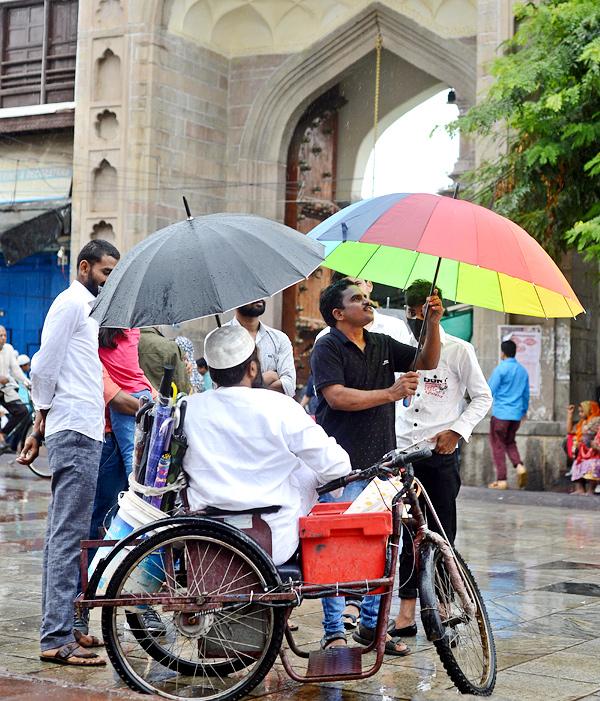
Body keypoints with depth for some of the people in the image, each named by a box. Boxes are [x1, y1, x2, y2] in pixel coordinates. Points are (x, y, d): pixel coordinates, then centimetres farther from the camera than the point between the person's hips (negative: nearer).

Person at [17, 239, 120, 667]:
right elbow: (44, 367, -12)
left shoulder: (86, 309, 23)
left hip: (85, 432, 10)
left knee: (65, 532, 12)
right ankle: (57, 638, -12)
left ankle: (59, 626, 19)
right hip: (75, 431, -10)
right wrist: (42, 422, -4)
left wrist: (41, 426, 19)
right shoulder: (70, 303, -8)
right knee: (69, 533, -12)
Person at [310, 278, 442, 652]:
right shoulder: (328, 347, -5)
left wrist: (434, 323, 3)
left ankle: (372, 625, 22)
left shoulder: (382, 345, 15)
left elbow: (427, 361, 18)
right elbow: (337, 397, -17)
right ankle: (335, 631, 5)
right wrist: (390, 393, -17)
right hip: (344, 465, -7)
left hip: (382, 462, 7)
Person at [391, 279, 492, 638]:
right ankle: (407, 614, 4)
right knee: (406, 535, 2)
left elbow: (483, 397, 2)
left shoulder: (458, 349, 0)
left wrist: (456, 431, -11)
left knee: (441, 537, 1)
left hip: (441, 455, -4)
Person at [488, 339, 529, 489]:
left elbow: (491, 390, -11)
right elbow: (526, 394, 17)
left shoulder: (500, 369, -10)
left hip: (501, 412, -6)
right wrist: (524, 411, 29)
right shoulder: (523, 370, 9)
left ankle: (501, 480, 1)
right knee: (510, 442, 20)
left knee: (498, 446, 2)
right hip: (516, 414, 6)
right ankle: (519, 467, -4)